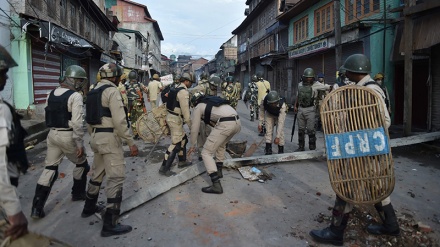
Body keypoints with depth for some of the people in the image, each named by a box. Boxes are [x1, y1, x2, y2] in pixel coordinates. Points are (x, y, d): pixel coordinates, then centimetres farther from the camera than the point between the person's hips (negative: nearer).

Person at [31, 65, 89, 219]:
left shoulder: (51, 94, 10)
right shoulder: (75, 96, -14)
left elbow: (48, 115, 15)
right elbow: (77, 122, -20)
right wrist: (79, 143, -16)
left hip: (52, 134, 7)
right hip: (68, 135, -7)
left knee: (50, 169, 10)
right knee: (82, 164, 18)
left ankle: (37, 208, 7)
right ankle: (78, 193, 32)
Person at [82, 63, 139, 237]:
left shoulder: (94, 91, 15)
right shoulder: (112, 91, -13)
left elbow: (89, 119, 20)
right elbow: (119, 121, -21)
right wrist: (131, 142, -17)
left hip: (96, 137, 10)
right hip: (110, 138, -9)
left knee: (97, 173, 24)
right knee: (116, 178, -6)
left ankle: (89, 208, 41)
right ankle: (110, 224, -4)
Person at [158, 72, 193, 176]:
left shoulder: (176, 89, 14)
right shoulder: (184, 92, -17)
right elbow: (185, 109, -20)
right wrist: (190, 124, -12)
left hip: (171, 116, 10)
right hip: (175, 119, -10)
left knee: (183, 139, 20)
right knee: (176, 143, -7)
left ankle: (182, 161, 31)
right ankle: (164, 168, -4)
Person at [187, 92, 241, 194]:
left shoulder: (198, 107, 15)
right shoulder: (212, 100, 34)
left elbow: (194, 129, 19)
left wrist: (192, 145, 33)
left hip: (224, 124, -7)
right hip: (237, 122, 8)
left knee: (206, 153, 3)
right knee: (221, 144, 34)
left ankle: (216, 185, -5)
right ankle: (218, 171, 41)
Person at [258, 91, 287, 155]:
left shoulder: (282, 105, -43)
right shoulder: (264, 101, -37)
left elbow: (280, 122, -42)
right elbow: (262, 111, -14)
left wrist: (277, 137, -42)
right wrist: (260, 123, -11)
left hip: (280, 114, -2)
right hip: (269, 114, 2)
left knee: (280, 132, -10)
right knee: (268, 131, -7)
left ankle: (281, 151, 4)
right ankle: (268, 150, 0)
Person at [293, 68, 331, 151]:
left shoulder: (315, 84, -5)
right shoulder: (300, 84, 9)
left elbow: (326, 87, -17)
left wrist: (332, 87, -36)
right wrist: (295, 105, 21)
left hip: (310, 109, -5)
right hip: (300, 109, 5)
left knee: (310, 129, -4)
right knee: (301, 129, 12)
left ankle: (312, 148, 7)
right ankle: (301, 147, 24)